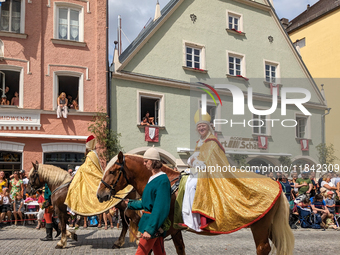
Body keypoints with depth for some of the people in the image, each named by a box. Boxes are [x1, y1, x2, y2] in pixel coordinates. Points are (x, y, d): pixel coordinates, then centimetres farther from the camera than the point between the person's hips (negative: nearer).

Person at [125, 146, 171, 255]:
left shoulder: (162, 180, -18)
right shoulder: (153, 178, 12)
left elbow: (160, 208, -23)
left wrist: (149, 229, -25)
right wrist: (130, 204, 29)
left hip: (154, 222, -10)